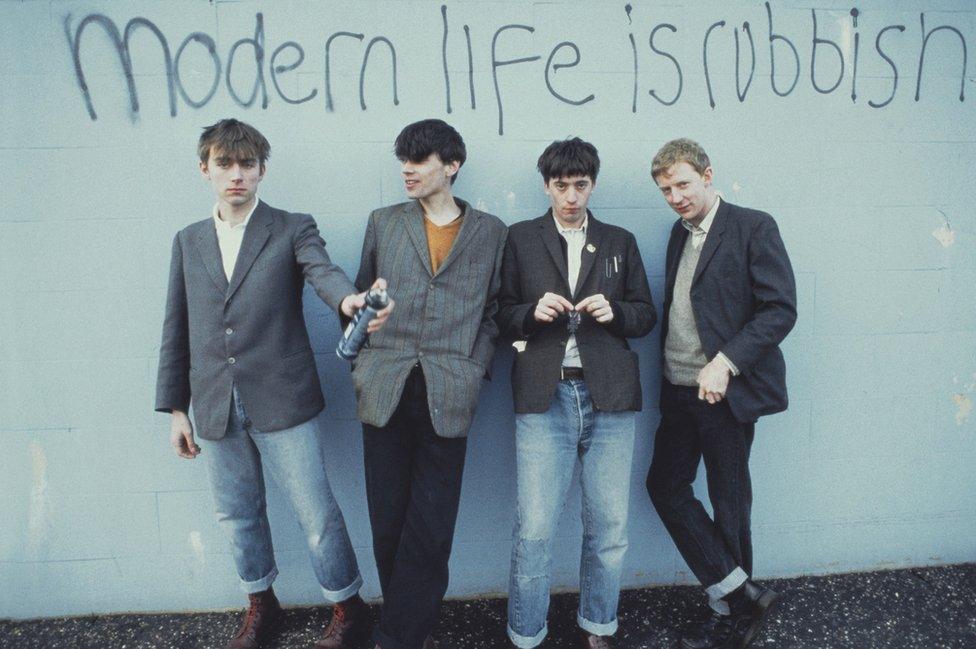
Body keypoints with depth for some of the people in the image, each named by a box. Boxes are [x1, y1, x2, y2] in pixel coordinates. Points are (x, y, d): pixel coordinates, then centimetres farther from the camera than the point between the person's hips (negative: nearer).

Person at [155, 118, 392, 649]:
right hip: (215, 408, 4)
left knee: (316, 514, 3)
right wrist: (175, 409, 9)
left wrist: (350, 299, -45)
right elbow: (177, 331, 12)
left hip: (282, 402, -4)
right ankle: (261, 605, 41)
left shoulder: (293, 229, 0)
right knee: (238, 516, 18)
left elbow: (323, 271, -21)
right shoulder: (188, 241, 11)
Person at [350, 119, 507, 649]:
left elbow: (492, 312, 9)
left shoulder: (490, 232, 9)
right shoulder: (383, 223, 13)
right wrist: (360, 363, 5)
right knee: (388, 521, 8)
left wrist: (475, 370, -2)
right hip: (386, 389, 2)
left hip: (449, 397, -1)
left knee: (431, 528, 0)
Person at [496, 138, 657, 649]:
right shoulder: (519, 239, 8)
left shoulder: (620, 242, 14)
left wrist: (615, 312, -7)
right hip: (544, 397, -2)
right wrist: (533, 312, -14)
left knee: (609, 526, 9)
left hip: (609, 397, 2)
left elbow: (646, 314, 13)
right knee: (534, 529, -1)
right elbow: (501, 316, 6)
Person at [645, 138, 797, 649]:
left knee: (729, 501, 5)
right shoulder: (679, 232, 14)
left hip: (726, 390, -7)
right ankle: (741, 594, 21)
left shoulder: (753, 227, -8)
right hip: (680, 390, 8)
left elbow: (781, 309, -15)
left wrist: (725, 362, -24)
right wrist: (669, 373, 9)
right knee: (665, 486, 9)